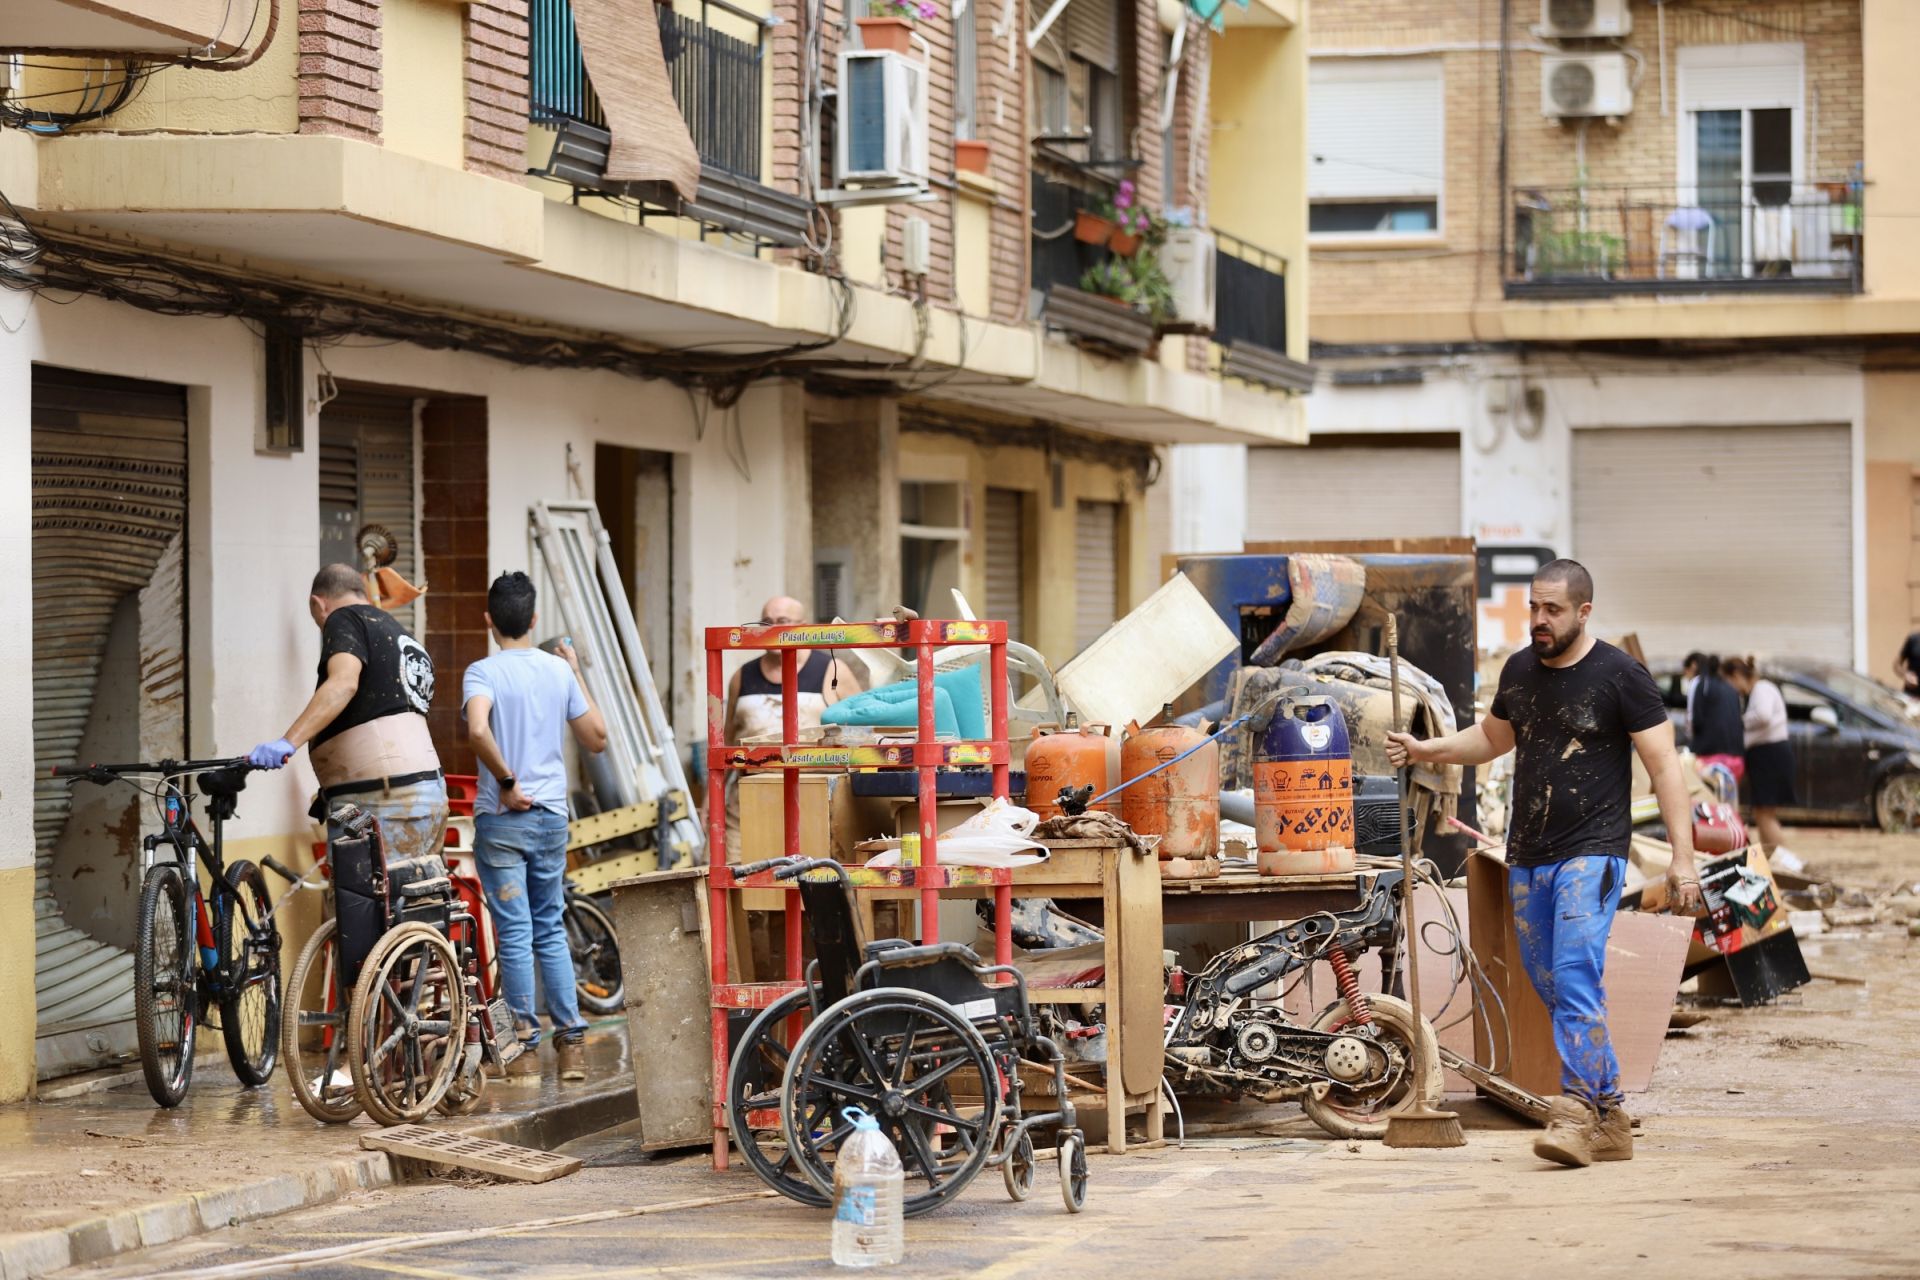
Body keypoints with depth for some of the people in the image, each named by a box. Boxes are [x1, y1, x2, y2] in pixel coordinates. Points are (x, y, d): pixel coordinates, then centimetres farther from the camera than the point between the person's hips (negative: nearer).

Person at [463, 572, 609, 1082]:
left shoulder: (483, 672, -10)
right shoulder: (559, 671, 3)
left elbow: (478, 730, -29)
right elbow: (597, 739, 10)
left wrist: (506, 781, -16)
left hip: (502, 817, -4)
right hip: (552, 816, 4)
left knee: (515, 934, 0)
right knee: (551, 929, 14)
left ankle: (525, 1048, 2)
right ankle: (571, 1043, 12)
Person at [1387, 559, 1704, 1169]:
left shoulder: (1619, 676, -7)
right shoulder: (1520, 671, 11)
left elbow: (1663, 764, -7)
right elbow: (1492, 737, 29)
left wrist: (1683, 857, -13)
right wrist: (1426, 750, 12)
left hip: (1591, 852, -7)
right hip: (1527, 859, 7)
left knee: (1575, 978, -20)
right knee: (1553, 989, 7)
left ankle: (1576, 1114, -22)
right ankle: (1610, 1117, 15)